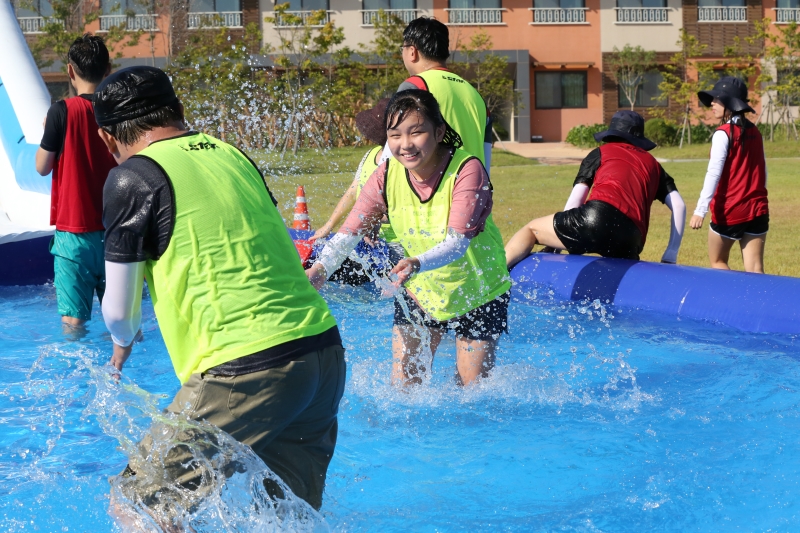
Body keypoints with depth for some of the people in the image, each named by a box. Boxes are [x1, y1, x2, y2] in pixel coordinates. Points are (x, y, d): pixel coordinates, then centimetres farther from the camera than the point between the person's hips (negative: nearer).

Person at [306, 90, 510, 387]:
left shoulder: (467, 170, -27)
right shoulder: (386, 175, -14)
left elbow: (457, 242, -36)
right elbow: (350, 231, -18)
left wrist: (419, 263, -54)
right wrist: (321, 268, -37)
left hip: (477, 293, -3)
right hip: (419, 291, 3)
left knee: (473, 388, 4)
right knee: (402, 384, 2)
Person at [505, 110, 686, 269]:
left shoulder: (600, 153, 24)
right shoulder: (652, 164, 32)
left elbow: (574, 202, 15)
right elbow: (679, 206, 19)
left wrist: (555, 244, 24)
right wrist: (670, 255, 20)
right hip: (629, 245, 2)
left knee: (532, 229, 15)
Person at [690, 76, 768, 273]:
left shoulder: (723, 133, -11)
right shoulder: (754, 132, 9)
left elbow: (714, 173, -19)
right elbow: (762, 171, 15)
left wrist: (700, 210, -23)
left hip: (729, 212, -5)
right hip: (757, 210, 5)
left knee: (717, 262, 15)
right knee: (755, 270, 2)